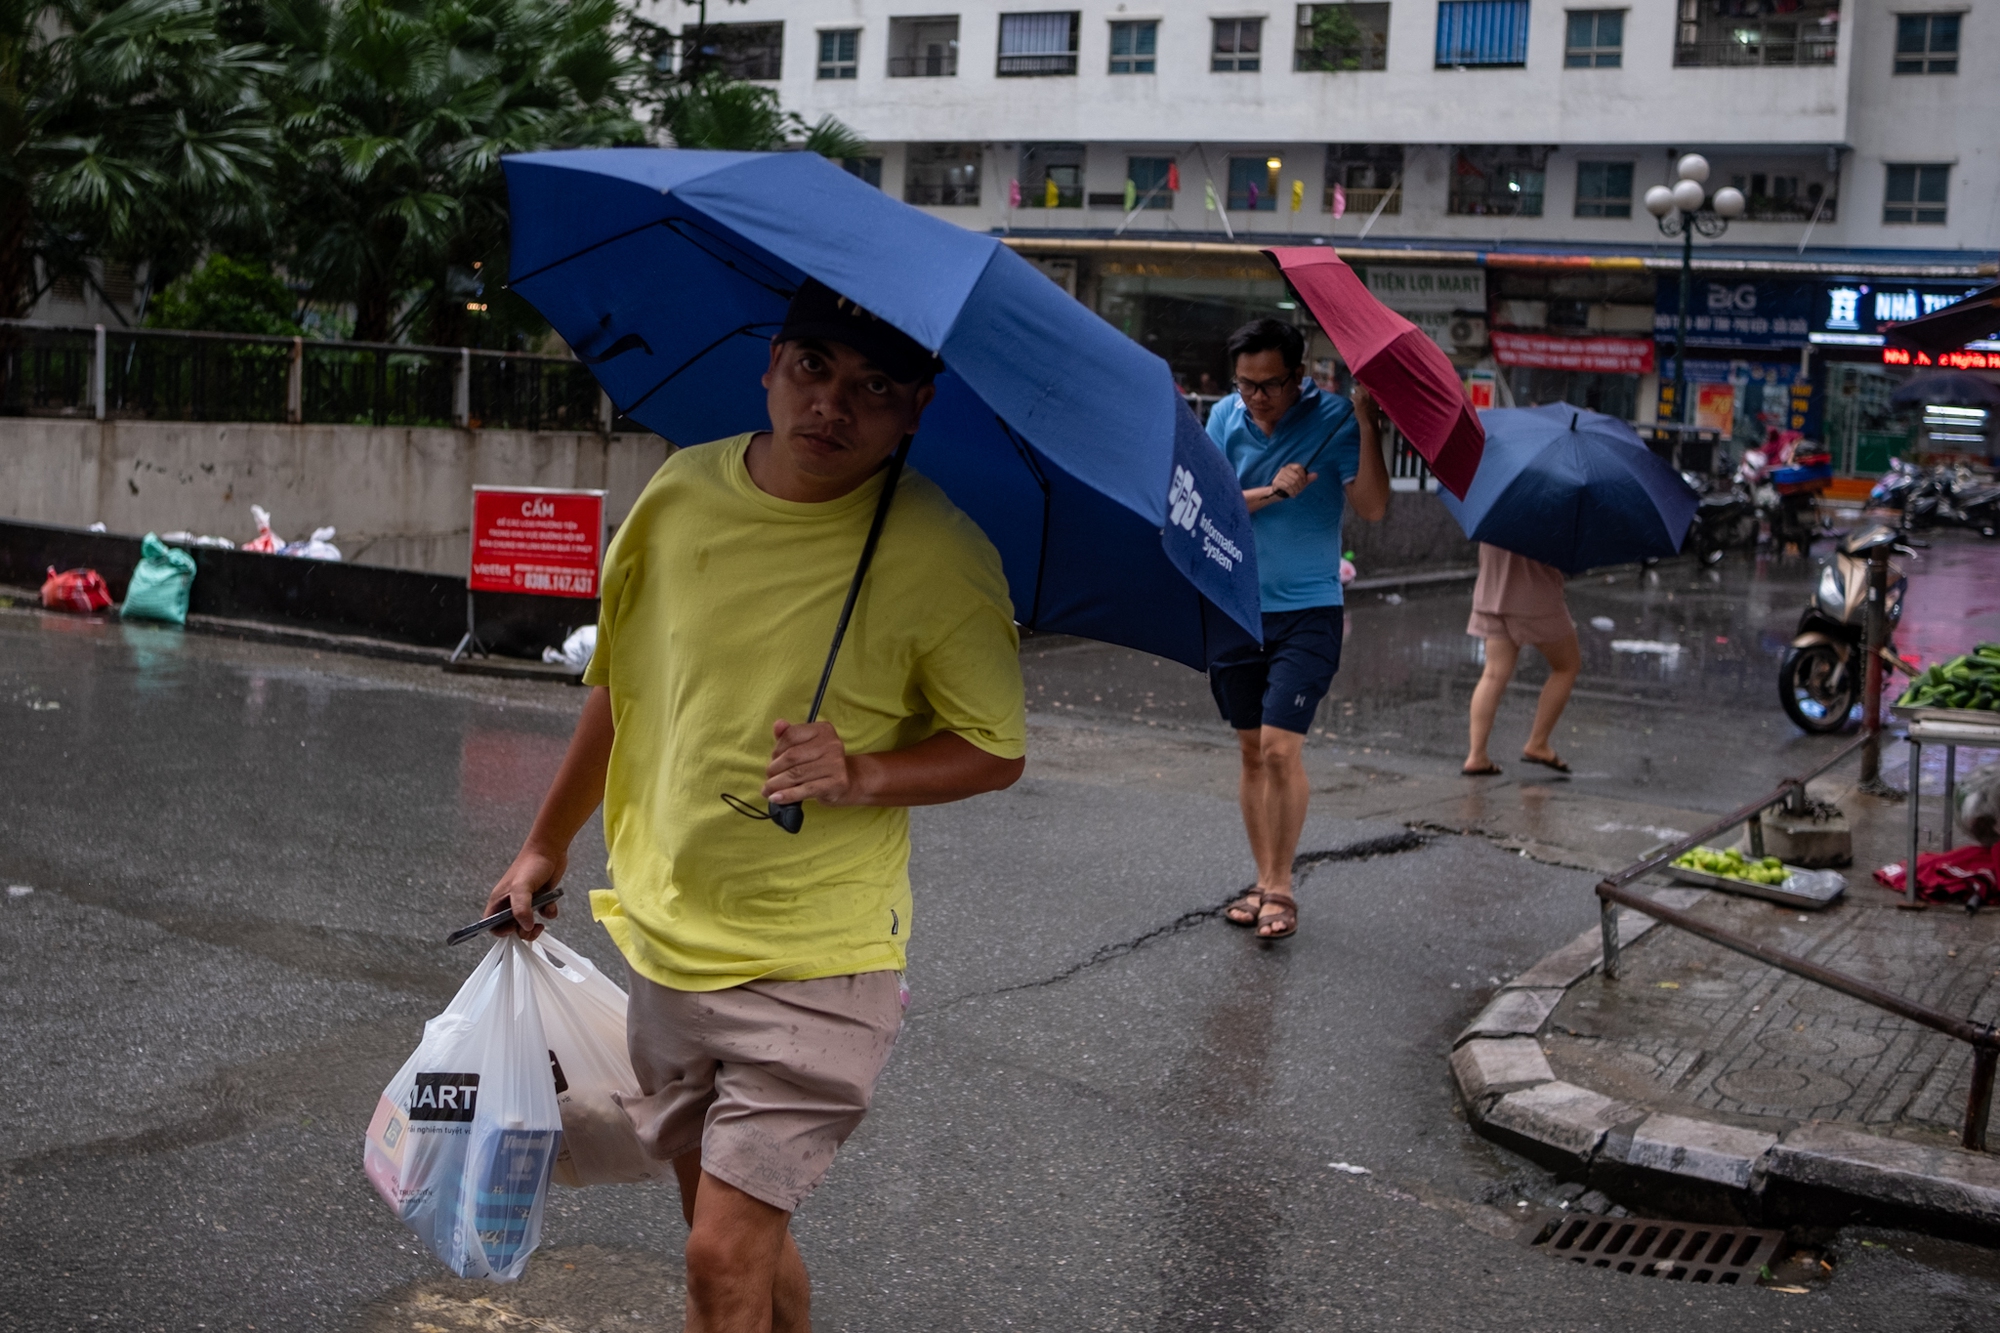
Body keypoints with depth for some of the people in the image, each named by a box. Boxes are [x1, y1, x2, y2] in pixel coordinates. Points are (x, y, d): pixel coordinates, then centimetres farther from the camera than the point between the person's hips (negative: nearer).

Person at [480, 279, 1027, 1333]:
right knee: (735, 1230, 17)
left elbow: (996, 751, -5)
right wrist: (548, 844, 19)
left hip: (815, 962, -5)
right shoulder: (680, 495, -2)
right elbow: (622, 686, 12)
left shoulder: (943, 558, -15)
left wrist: (863, 775, -23)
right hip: (666, 938, 5)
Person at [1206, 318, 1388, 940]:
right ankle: (1263, 881, 19)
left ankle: (1281, 887, 0)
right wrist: (1269, 493, -18)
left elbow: (1373, 506, -18)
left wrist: (1367, 423, -25)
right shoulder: (1226, 417, 2)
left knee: (1281, 748, -12)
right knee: (1251, 751, 9)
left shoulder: (1332, 417, -8)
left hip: (1307, 611, -4)